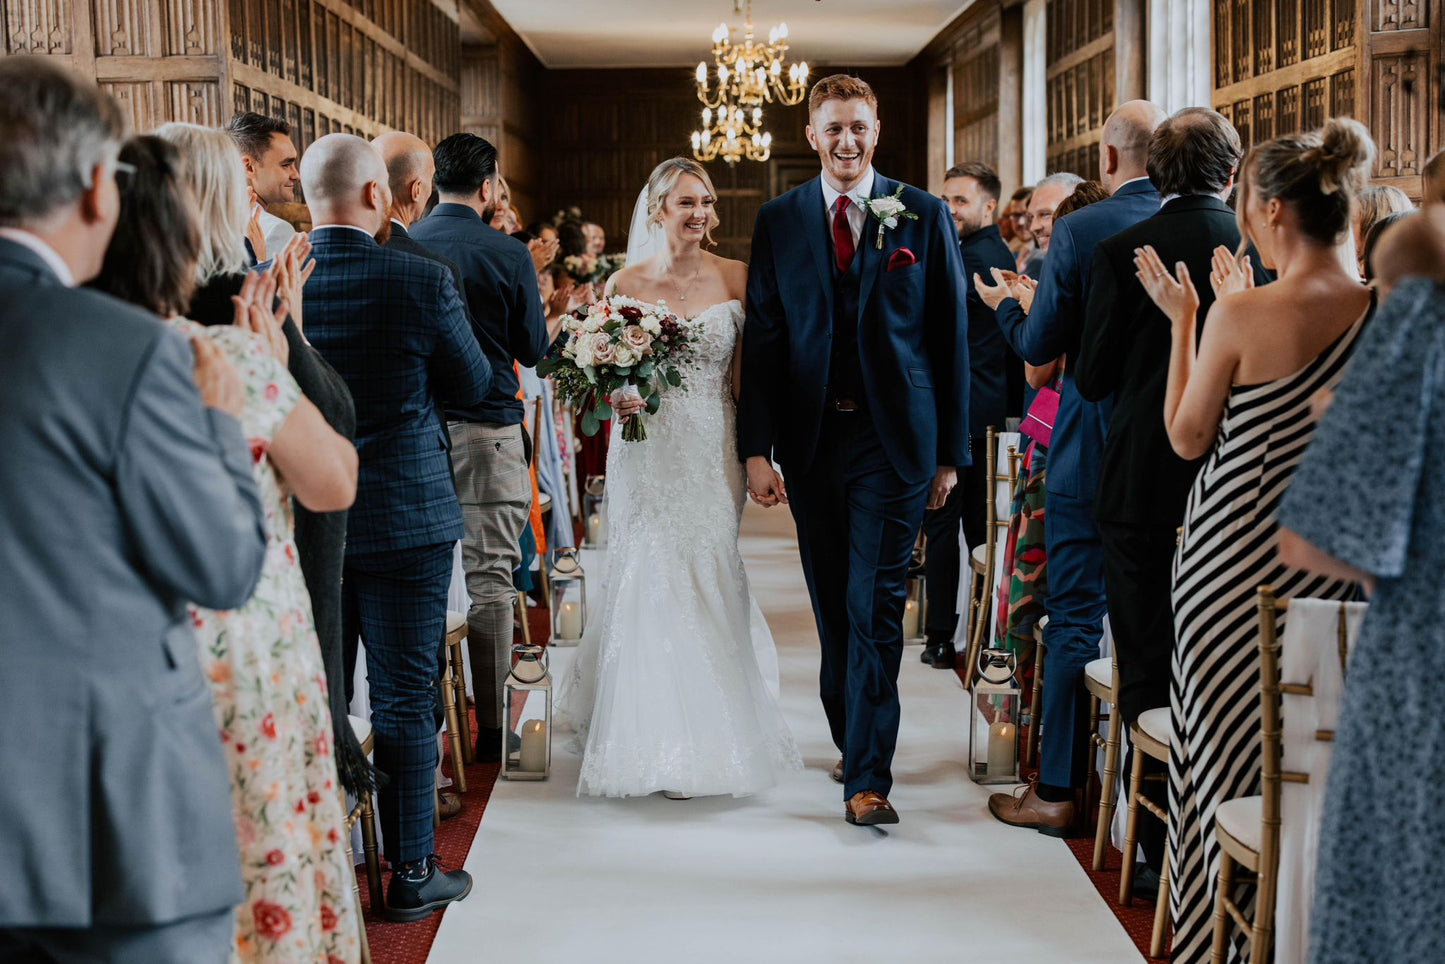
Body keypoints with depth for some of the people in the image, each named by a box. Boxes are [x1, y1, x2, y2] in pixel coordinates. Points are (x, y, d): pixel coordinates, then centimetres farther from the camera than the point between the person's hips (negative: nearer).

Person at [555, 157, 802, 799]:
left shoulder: (736, 278, 2)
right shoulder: (626, 284, 1)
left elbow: (745, 376, 3)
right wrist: (618, 398, -14)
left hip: (713, 451, 0)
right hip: (647, 451, 0)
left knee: (707, 580, 0)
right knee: (649, 582, -1)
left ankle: (708, 738, 14)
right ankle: (657, 742, 11)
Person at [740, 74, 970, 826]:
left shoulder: (924, 216, 1)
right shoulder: (779, 221, 5)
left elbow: (950, 337, 2)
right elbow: (761, 338, 3)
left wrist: (950, 451, -1)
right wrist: (756, 448, -5)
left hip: (893, 438, -2)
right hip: (811, 438, 3)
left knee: (875, 608, -5)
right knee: (832, 606, 12)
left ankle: (867, 777, -1)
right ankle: (851, 739, 30)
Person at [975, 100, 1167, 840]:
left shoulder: (1079, 232, -12)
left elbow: (1039, 347, -8)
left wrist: (1003, 303, 12)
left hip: (1093, 454, -4)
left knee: (1075, 620, 3)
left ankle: (1056, 792, 9)